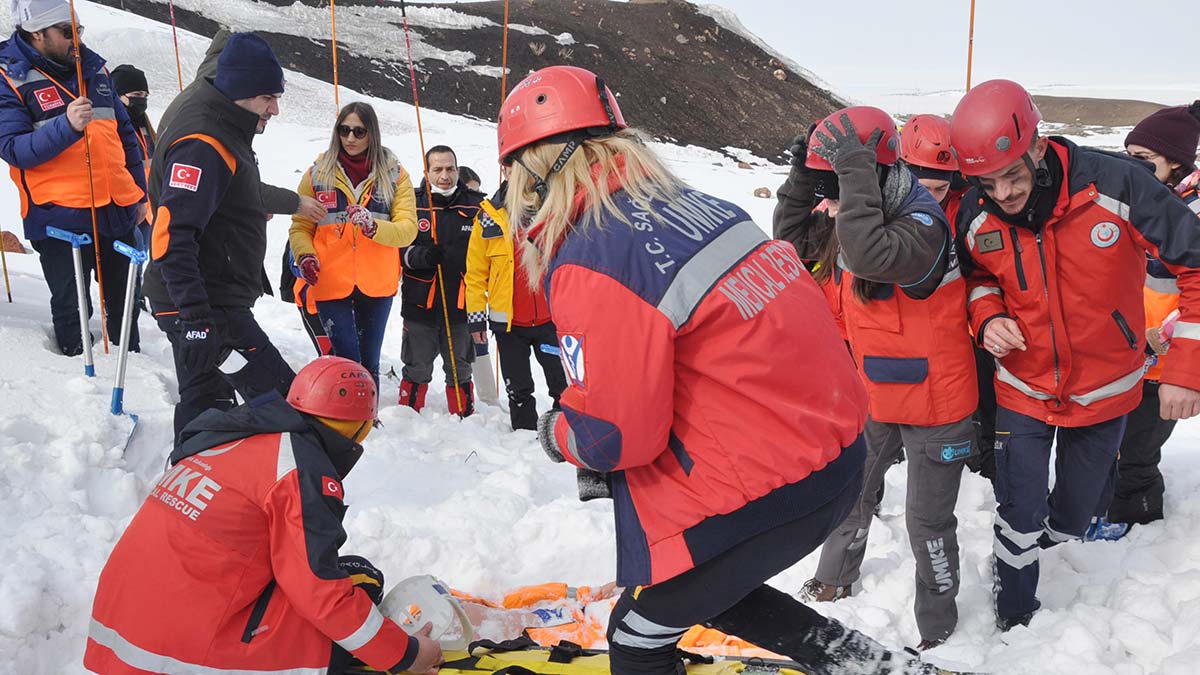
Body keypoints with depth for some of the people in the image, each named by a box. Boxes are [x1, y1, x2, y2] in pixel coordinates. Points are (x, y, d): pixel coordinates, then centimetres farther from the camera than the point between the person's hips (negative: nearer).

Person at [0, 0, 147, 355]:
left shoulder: (93, 68, 10)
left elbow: (125, 134, 17)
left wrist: (139, 193, 16)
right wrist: (66, 126, -28)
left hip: (117, 209, 5)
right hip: (60, 215, -5)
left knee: (124, 300, 16)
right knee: (72, 307, 4)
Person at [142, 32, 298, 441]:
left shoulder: (221, 135, 14)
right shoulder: (203, 144, -19)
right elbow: (171, 237, -26)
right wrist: (196, 318, -30)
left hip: (209, 303, 11)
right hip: (205, 309, -11)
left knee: (206, 404, 17)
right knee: (282, 401, -11)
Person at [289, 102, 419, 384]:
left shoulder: (394, 175, 3)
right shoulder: (318, 174, 3)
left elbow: (408, 229, -6)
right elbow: (300, 227, 6)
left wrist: (374, 227, -25)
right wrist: (305, 256, -14)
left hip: (376, 286, 1)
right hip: (331, 284, -1)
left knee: (369, 363, 12)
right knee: (348, 361, -9)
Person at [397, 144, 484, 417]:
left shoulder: (476, 205, 2)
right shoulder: (411, 203, -1)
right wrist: (417, 256, -20)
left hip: (461, 304, 1)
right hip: (420, 302, -1)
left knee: (459, 370, 15)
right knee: (417, 370, 10)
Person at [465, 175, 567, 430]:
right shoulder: (489, 216, 0)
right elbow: (475, 271, 1)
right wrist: (475, 316, -3)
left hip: (551, 317, 0)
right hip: (507, 321, 1)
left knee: (562, 384, 3)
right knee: (518, 390, 12)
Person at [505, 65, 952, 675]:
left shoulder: (588, 267, -21)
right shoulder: (695, 203, 3)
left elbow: (618, 434, -18)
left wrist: (557, 435, 5)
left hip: (763, 493, -8)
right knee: (712, 591, 31)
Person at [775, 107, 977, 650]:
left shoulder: (924, 224, -27)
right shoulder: (851, 220, -2)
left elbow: (870, 253, -45)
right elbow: (793, 239, 7)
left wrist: (854, 170, -41)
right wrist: (802, 176, -6)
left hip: (934, 404, -7)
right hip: (875, 396, 8)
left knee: (927, 519, 7)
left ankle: (936, 623, 30)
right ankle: (835, 578, 48)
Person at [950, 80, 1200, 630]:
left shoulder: (1117, 185, -25)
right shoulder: (975, 218, -16)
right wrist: (988, 318, -17)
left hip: (1104, 391, 0)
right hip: (1023, 392, 1)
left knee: (1074, 513, 17)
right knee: (1020, 516, 4)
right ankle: (1015, 615, 29)